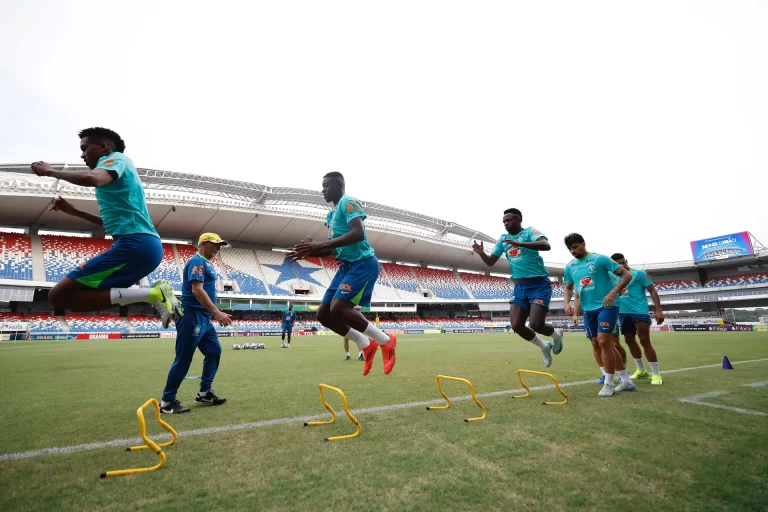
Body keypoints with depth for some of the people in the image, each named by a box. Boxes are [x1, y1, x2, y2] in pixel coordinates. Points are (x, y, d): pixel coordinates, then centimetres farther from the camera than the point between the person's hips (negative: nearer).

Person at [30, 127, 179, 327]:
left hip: (135, 245, -10)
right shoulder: (117, 168, 30)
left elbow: (92, 178, -25)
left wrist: (50, 172, -7)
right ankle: (155, 293, 2)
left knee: (59, 296, -6)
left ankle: (153, 294, -20)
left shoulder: (116, 158, 1)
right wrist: (74, 211, 32)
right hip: (147, 245, 10)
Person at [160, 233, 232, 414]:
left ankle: (204, 394, 21)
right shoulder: (197, 261, -13)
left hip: (204, 318, 10)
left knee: (214, 351, 12)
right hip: (192, 316, -10)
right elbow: (197, 290, -24)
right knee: (183, 359, -3)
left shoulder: (207, 263, 18)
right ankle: (167, 402, 9)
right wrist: (217, 312, -29)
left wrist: (215, 313, 18)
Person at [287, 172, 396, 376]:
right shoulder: (332, 214, 19)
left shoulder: (348, 202, -10)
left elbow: (358, 233, -26)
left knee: (338, 308, -23)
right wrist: (309, 252, 8)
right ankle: (366, 344, 16)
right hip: (347, 265, 9)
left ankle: (385, 340, -4)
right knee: (323, 314, 3)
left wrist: (319, 245, -28)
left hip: (363, 263, -9)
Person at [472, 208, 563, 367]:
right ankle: (544, 346, 23)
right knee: (516, 325, -4)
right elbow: (490, 262, 10)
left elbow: (546, 245, -29)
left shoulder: (530, 232, -8)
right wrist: (481, 253, -11)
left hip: (539, 285, -6)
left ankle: (557, 335, 21)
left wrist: (519, 244, -42)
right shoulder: (502, 239, 9)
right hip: (520, 287, 6)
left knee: (536, 324, -16)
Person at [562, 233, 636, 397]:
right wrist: (567, 303, 1)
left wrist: (613, 292, -24)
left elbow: (626, 275, -9)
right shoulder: (570, 267, 8)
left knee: (604, 341, -13)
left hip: (606, 306, -6)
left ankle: (608, 384, 3)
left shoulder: (600, 259, -9)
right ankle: (626, 380, 23)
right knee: (597, 344, 9)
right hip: (589, 310, 7)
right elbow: (568, 287, 20)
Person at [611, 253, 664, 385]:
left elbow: (652, 291, -5)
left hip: (639, 311, -6)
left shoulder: (639, 274, -3)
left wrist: (658, 310, -12)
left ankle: (656, 374, 5)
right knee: (629, 341, 13)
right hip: (623, 313, 6)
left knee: (645, 341, -6)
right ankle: (641, 370, 29)